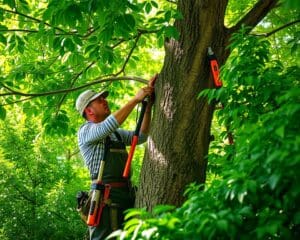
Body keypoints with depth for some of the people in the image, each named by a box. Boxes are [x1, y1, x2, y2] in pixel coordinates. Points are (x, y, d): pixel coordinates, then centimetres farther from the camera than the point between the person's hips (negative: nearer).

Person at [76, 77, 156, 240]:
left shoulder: (116, 134, 23)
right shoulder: (85, 131, 0)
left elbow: (140, 137, 15)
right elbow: (109, 125, -18)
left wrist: (148, 105, 6)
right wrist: (135, 99, -13)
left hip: (126, 196, 7)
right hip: (106, 197, -7)